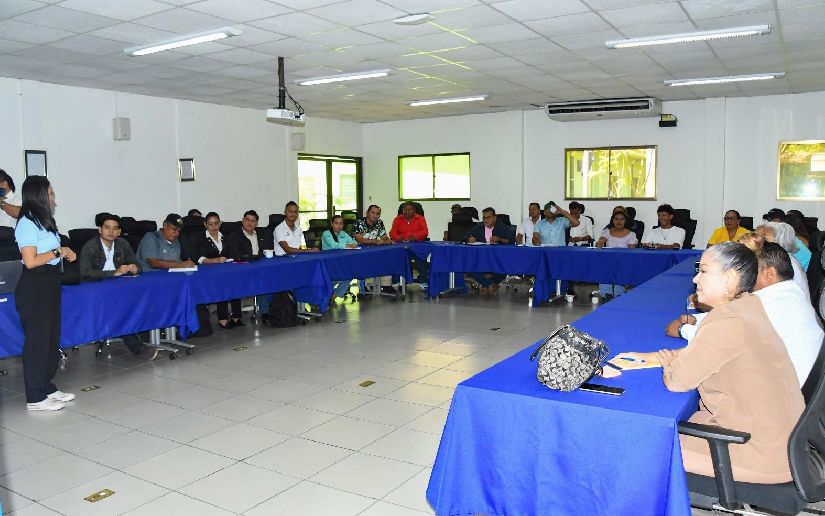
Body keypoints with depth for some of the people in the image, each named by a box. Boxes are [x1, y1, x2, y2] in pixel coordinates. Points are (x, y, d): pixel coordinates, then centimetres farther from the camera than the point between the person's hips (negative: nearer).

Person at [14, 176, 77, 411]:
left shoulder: (42, 221, 12)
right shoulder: (27, 224, -15)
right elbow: (31, 261, -20)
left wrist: (65, 253, 4)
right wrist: (58, 252, -11)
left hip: (49, 285, 10)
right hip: (34, 288, -9)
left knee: (52, 337, 15)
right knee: (36, 340, -2)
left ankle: (47, 388, 27)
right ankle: (35, 398, 7)